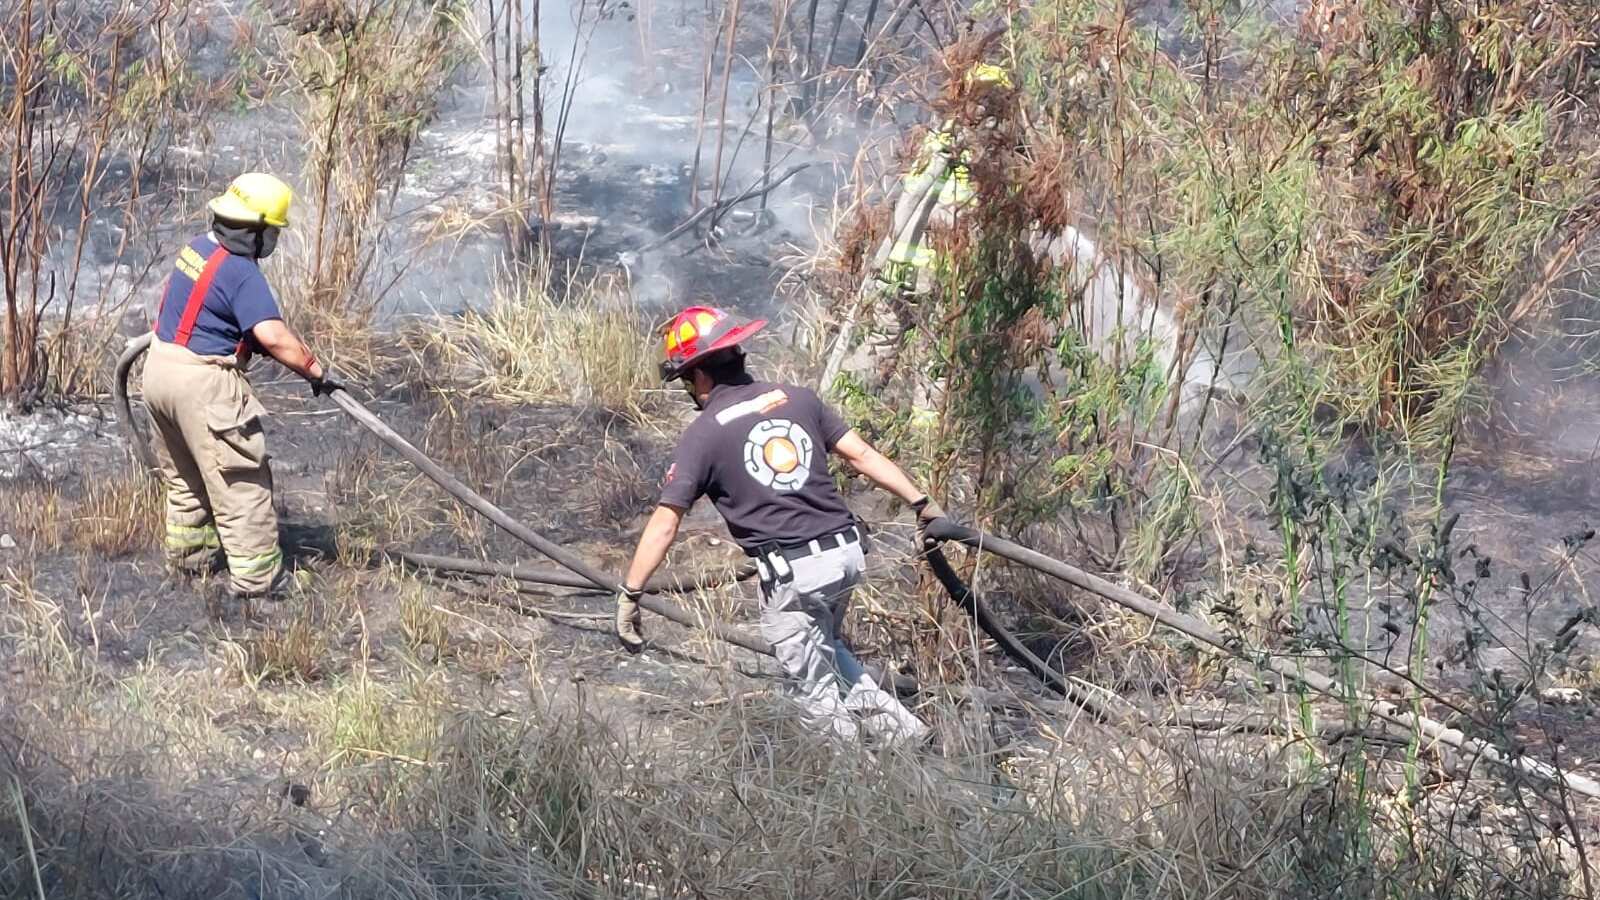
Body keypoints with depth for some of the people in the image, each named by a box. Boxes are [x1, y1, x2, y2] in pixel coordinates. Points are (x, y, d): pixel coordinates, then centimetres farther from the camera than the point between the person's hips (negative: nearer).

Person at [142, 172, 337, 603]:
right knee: (239, 481, -1)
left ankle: (187, 555, 38)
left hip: (161, 369, 9)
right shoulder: (241, 272, -21)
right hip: (202, 384, -9)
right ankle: (257, 578, 2)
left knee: (184, 475, 25)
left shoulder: (197, 248, 7)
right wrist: (316, 372, -18)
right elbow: (274, 336, -29)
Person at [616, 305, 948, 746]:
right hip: (847, 551, 6)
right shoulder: (797, 398, 7)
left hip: (791, 573, -6)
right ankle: (896, 720, 22)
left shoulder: (703, 435, -5)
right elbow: (862, 454, 4)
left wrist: (629, 595, -4)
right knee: (826, 648, 30)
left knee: (818, 689, 9)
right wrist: (921, 503, 9)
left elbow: (664, 525, -7)